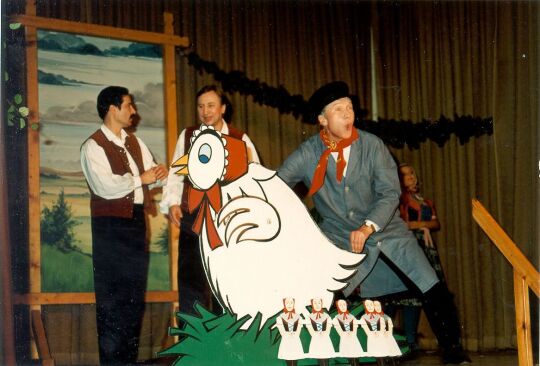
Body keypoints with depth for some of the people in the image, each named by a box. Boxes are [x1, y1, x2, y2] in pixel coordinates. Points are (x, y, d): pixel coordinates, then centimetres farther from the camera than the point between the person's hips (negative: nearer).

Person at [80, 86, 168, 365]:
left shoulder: (135, 143, 15)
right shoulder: (94, 146, -9)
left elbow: (153, 175, 10)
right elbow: (106, 187, -21)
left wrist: (158, 174, -13)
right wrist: (140, 178, -10)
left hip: (136, 220, 7)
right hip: (111, 224, -7)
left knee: (135, 295, 11)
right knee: (112, 296, -3)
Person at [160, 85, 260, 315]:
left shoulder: (239, 139, 5)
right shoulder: (187, 136, 9)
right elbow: (175, 174, 8)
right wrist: (171, 203, -4)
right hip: (192, 217, 1)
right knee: (190, 279, -1)